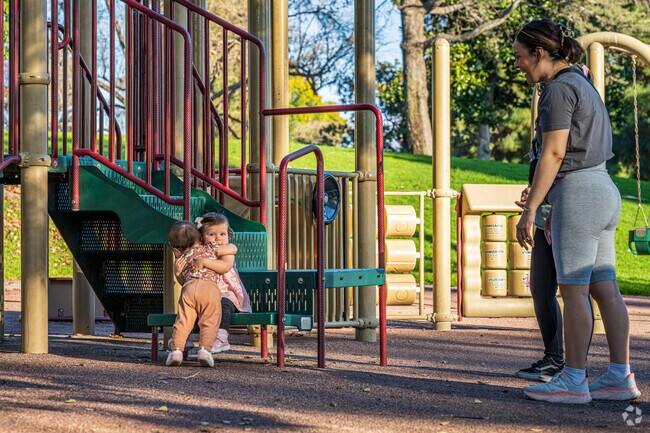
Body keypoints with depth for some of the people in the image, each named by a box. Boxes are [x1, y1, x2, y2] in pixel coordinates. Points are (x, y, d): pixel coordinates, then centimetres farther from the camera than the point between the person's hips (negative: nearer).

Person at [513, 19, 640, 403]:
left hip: (578, 193, -10)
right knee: (605, 289, 8)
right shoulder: (582, 85, 19)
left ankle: (573, 381, -1)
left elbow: (554, 154, -16)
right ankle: (621, 377, 9)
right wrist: (555, 210, 23)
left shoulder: (559, 89, -10)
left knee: (573, 290, -5)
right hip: (604, 189, 10)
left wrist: (530, 209, -16)